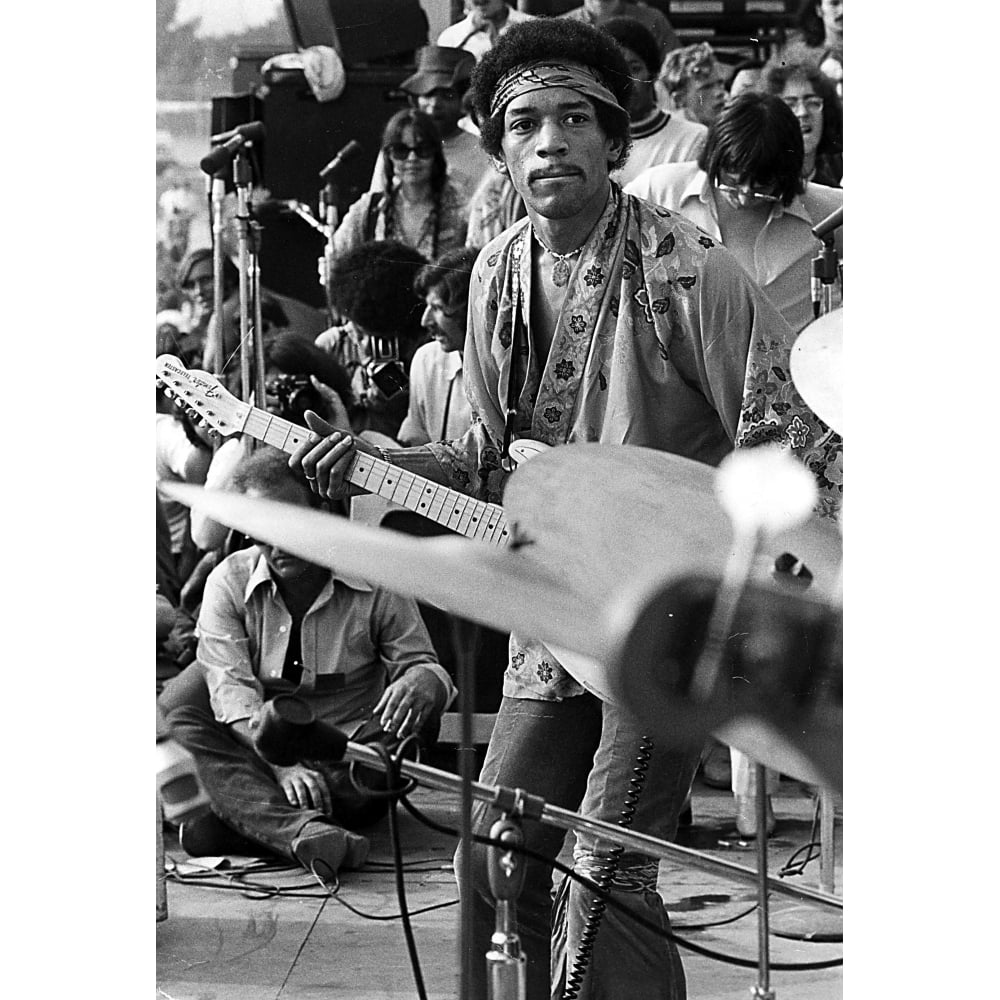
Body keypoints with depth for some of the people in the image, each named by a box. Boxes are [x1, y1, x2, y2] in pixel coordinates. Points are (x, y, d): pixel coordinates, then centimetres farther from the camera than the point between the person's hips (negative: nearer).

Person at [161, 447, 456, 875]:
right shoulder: (229, 582, -1)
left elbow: (422, 664, 4)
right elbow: (231, 687, -13)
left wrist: (418, 684, -25)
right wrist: (281, 763, -30)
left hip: (349, 762, 0)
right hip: (259, 754, 0)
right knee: (177, 724, -26)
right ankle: (299, 830, -52)